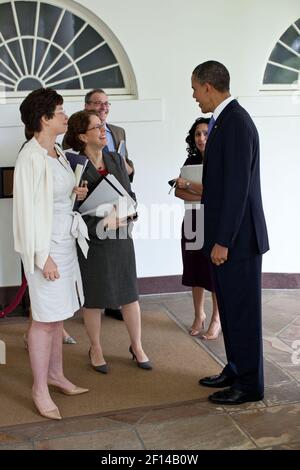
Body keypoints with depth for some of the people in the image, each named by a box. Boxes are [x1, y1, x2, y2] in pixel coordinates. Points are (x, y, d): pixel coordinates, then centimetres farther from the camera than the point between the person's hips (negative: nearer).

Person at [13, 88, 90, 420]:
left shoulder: (56, 153, 10)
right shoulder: (31, 157, -16)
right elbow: (29, 209, -18)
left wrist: (75, 193, 5)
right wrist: (42, 256, -19)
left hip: (65, 241, 8)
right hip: (46, 245, -8)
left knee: (59, 314, 16)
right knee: (45, 318, 0)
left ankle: (55, 374, 31)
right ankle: (40, 389, 14)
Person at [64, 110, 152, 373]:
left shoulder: (116, 159, 5)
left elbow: (130, 194, 8)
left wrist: (120, 216, -11)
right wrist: (100, 222, -20)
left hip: (120, 237, 4)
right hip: (91, 240, -4)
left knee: (129, 294, 10)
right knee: (93, 298, 9)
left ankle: (137, 347, 28)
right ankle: (96, 349, 29)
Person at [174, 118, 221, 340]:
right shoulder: (191, 161, 8)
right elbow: (178, 191, 0)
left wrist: (188, 185, -11)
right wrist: (202, 196, -16)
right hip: (193, 220, 5)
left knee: (215, 270, 1)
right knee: (195, 269, 9)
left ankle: (217, 320, 14)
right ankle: (199, 315, 22)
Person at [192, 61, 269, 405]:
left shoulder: (236, 122, -17)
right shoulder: (226, 119, 13)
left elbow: (238, 186, -22)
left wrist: (223, 241, -21)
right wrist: (202, 192, 22)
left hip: (237, 236, -10)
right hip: (225, 234, 10)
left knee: (242, 311, 2)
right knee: (229, 308, 18)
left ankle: (249, 384, 18)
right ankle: (236, 370, 33)